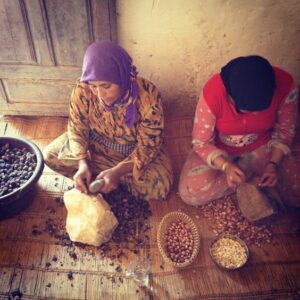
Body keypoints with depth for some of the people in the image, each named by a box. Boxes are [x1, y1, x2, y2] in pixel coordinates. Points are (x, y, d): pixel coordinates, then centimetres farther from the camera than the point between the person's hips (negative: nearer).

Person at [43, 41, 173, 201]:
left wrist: (118, 171, -36)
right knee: (50, 155, -10)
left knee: (159, 187, -24)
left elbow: (149, 145, -24)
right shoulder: (83, 89, -26)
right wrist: (83, 164, -28)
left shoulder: (147, 96, -34)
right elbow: (77, 128, -12)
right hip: (95, 143, 3)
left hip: (136, 150, -2)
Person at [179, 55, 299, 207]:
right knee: (190, 193, -24)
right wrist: (226, 166, -36)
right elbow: (201, 143, -21)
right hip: (218, 148, -1)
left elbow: (284, 131, -9)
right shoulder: (213, 93, -34)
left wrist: (273, 164, -23)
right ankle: (251, 172, -3)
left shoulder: (285, 85, -27)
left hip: (260, 146, 2)